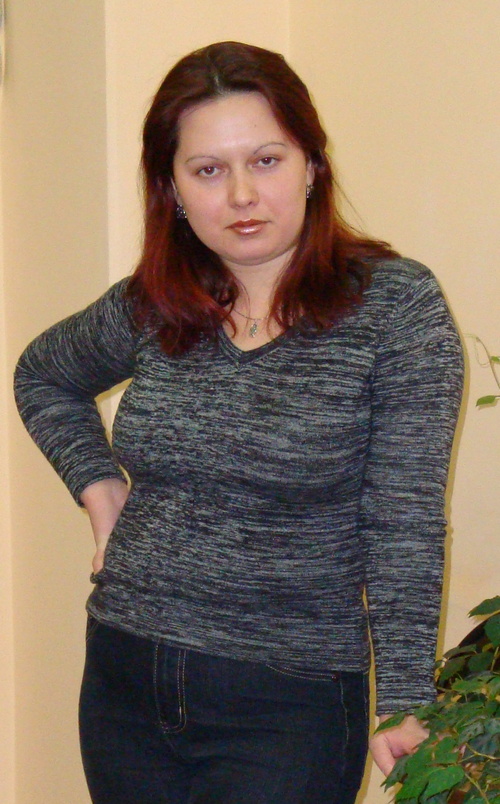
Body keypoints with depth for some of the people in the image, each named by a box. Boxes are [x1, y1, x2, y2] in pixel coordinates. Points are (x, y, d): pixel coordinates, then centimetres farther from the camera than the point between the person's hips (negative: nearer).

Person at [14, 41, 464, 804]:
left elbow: (404, 525, -11)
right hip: (125, 680, 5)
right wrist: (97, 484, 9)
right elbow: (41, 377, 24)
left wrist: (404, 704, -14)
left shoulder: (397, 305, -10)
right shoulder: (148, 309, 2)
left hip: (289, 704, -4)